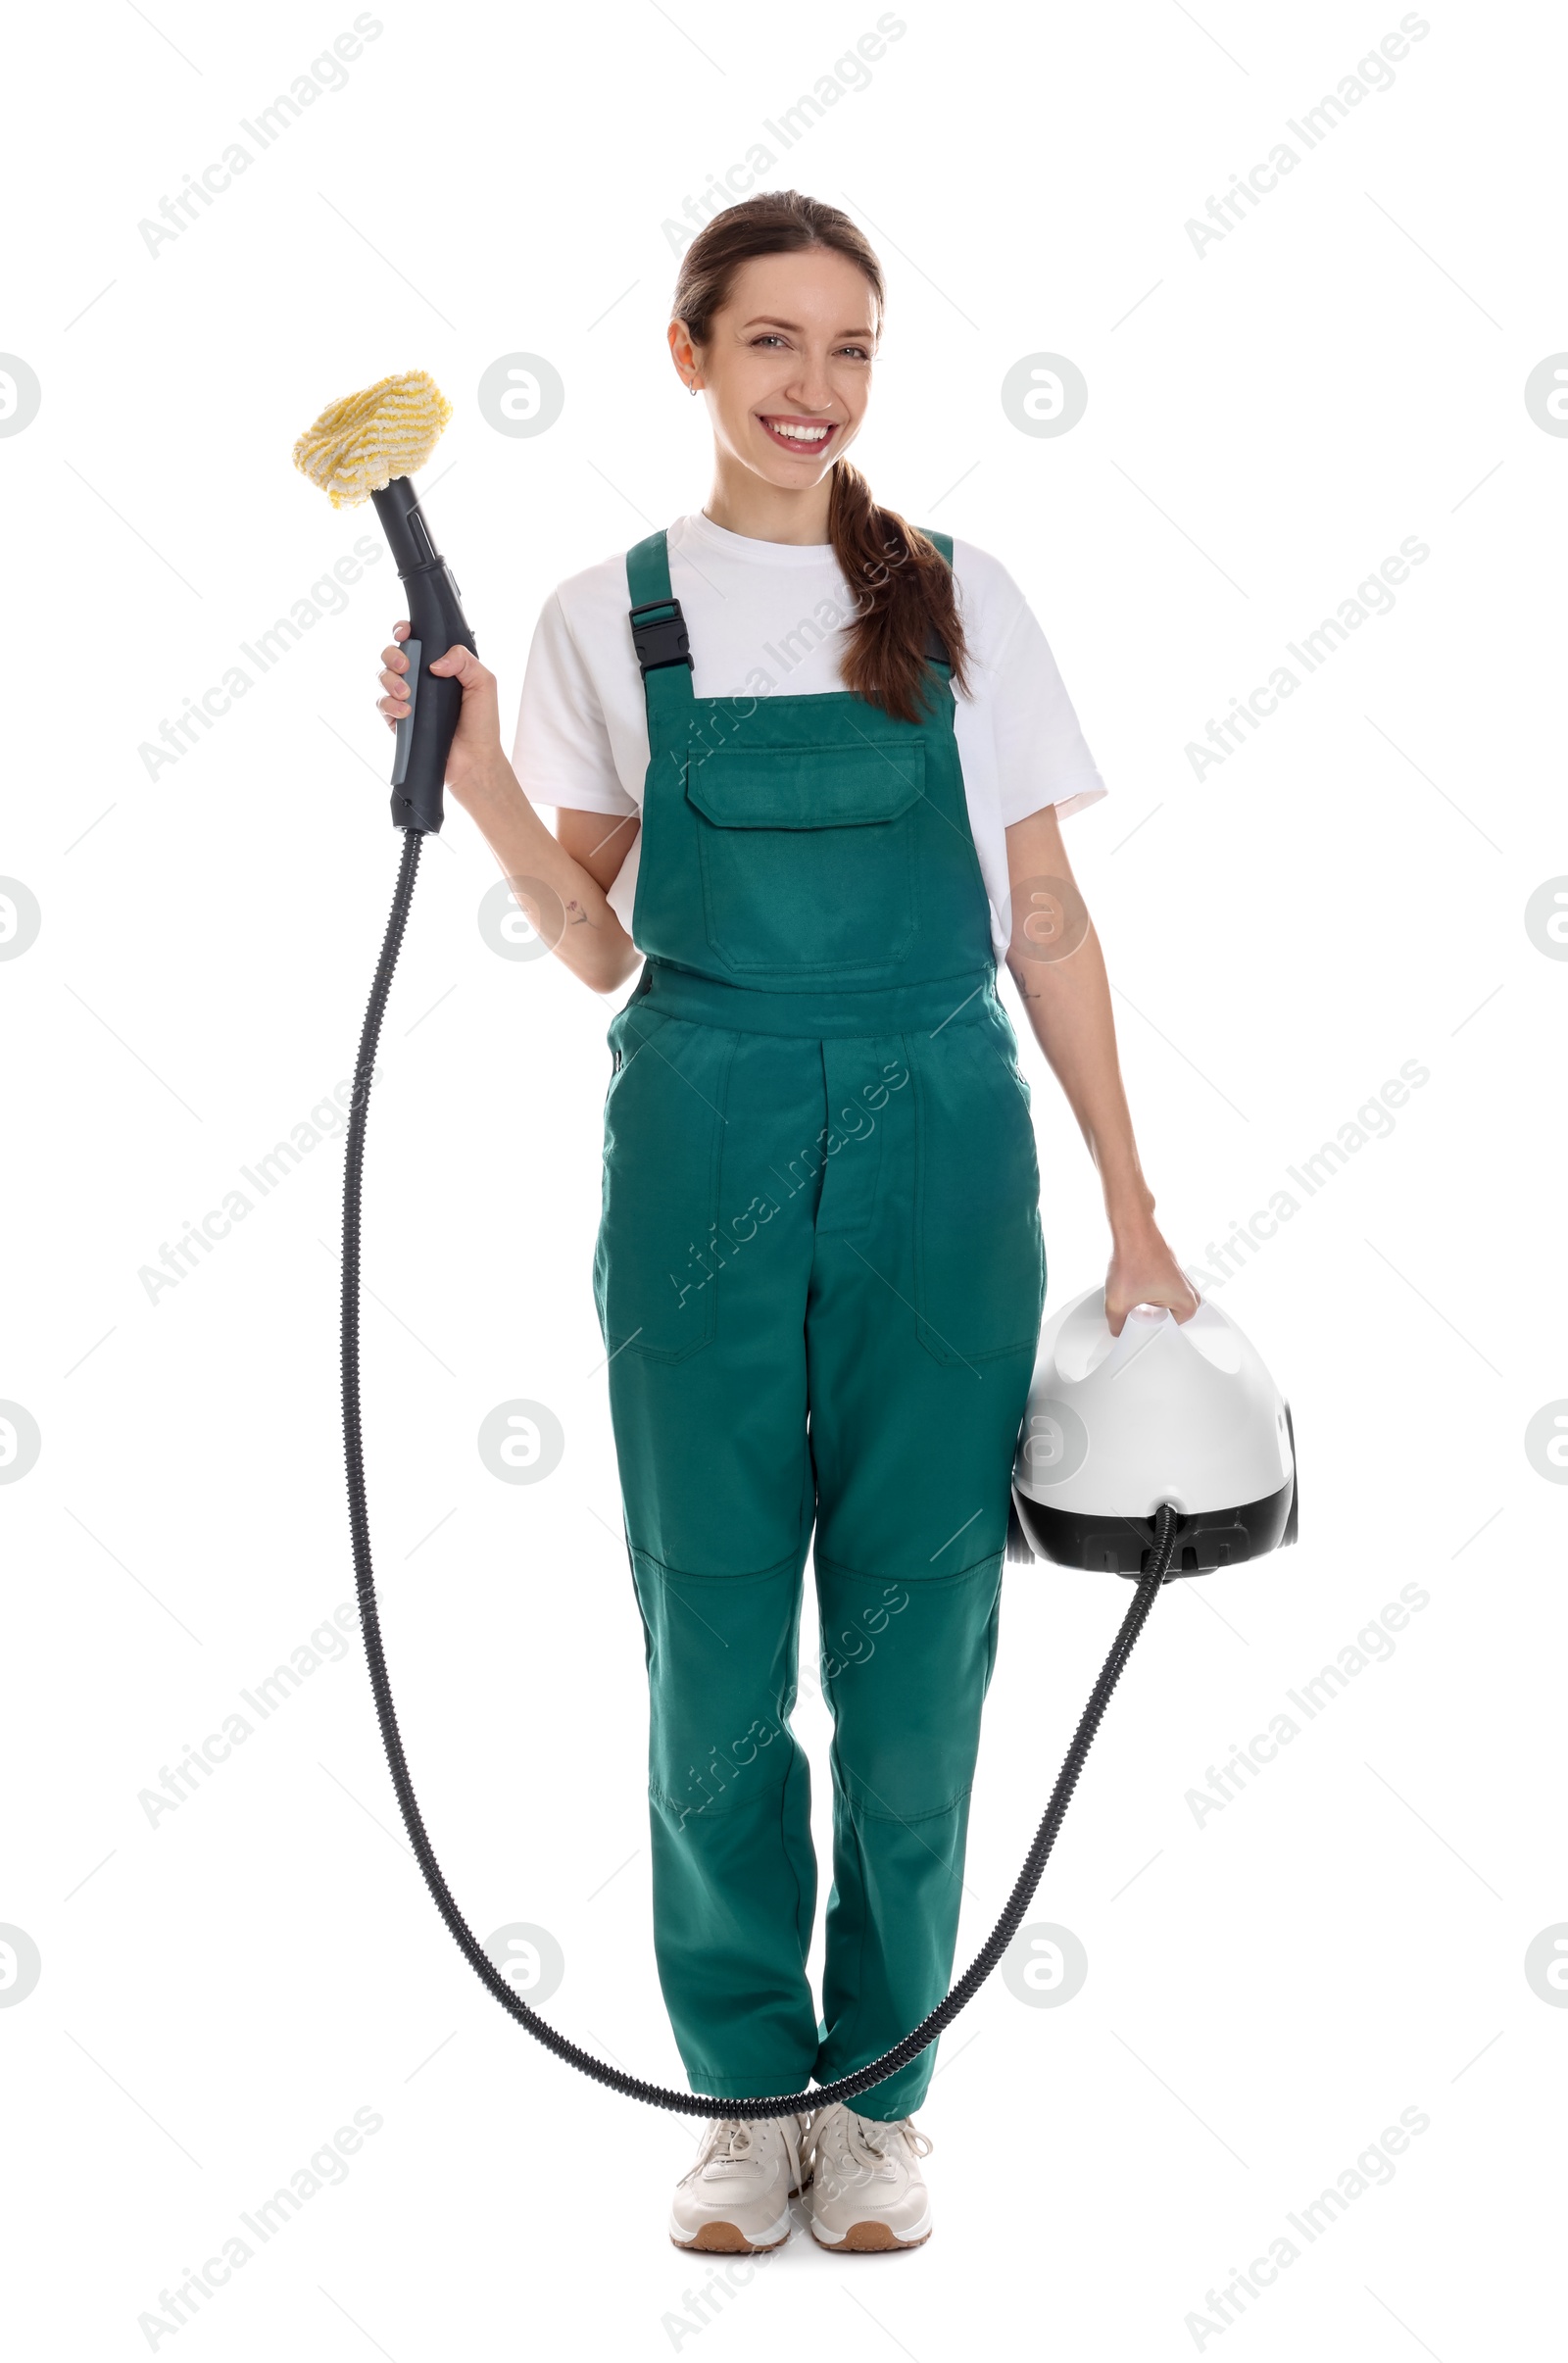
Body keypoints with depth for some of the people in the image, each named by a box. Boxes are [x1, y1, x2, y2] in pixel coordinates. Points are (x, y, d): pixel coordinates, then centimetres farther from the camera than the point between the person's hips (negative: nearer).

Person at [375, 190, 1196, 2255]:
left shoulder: (963, 605, 5)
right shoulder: (610, 617, 6)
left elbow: (1048, 925, 5)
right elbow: (602, 947, 7)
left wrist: (1134, 1216, 2)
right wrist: (479, 780, -9)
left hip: (938, 1148, 0)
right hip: (703, 1147, 0)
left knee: (916, 1633, 4)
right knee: (712, 1638, 5)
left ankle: (881, 2086, 22)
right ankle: (749, 2083, 22)